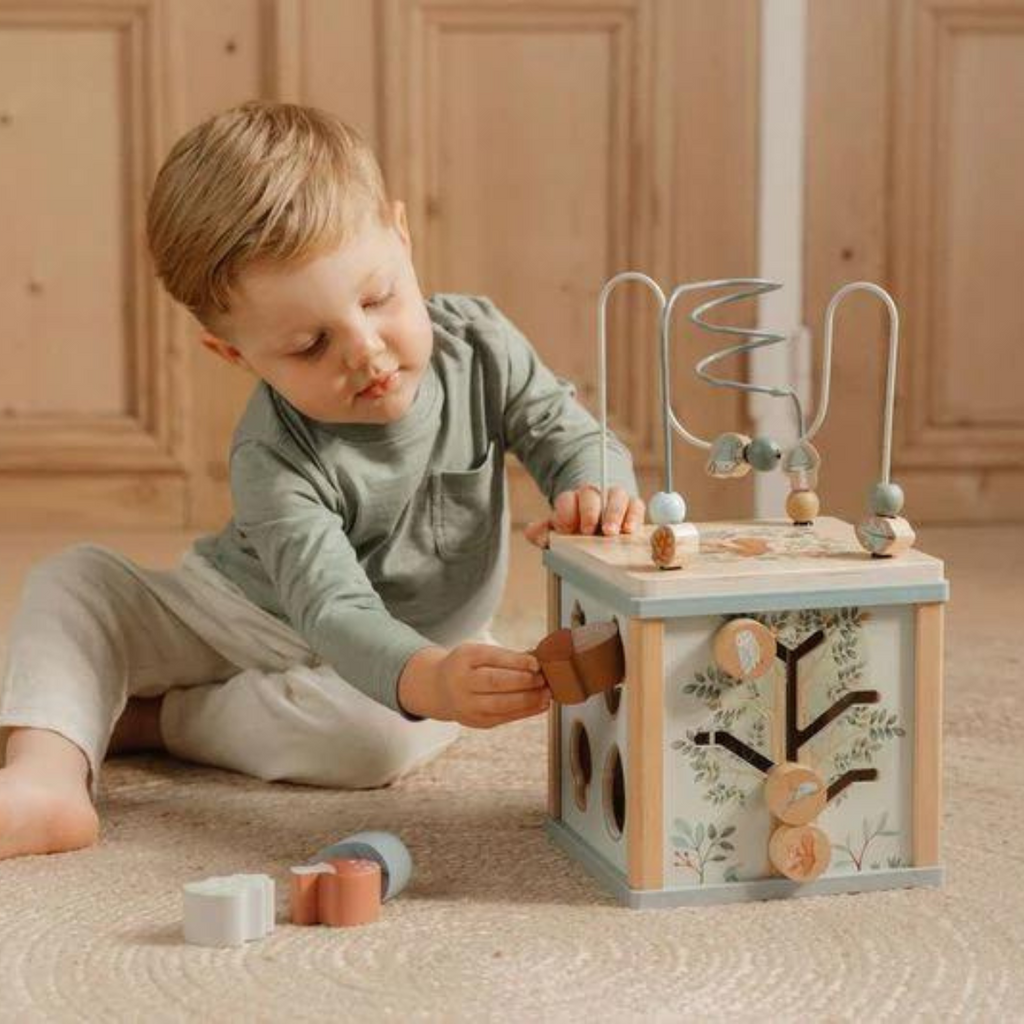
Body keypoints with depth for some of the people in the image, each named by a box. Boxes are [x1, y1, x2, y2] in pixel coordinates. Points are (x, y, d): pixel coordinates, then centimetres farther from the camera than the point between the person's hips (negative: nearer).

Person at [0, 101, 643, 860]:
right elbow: (335, 613, -41)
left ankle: (143, 717, -16)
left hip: (419, 645, 1)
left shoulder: (481, 346, -19)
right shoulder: (275, 461, -31)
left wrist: (595, 490, -38)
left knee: (381, 737, -35)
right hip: (249, 618, -1)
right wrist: (427, 682, -63)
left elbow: (572, 439, -11)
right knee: (74, 578, -18)